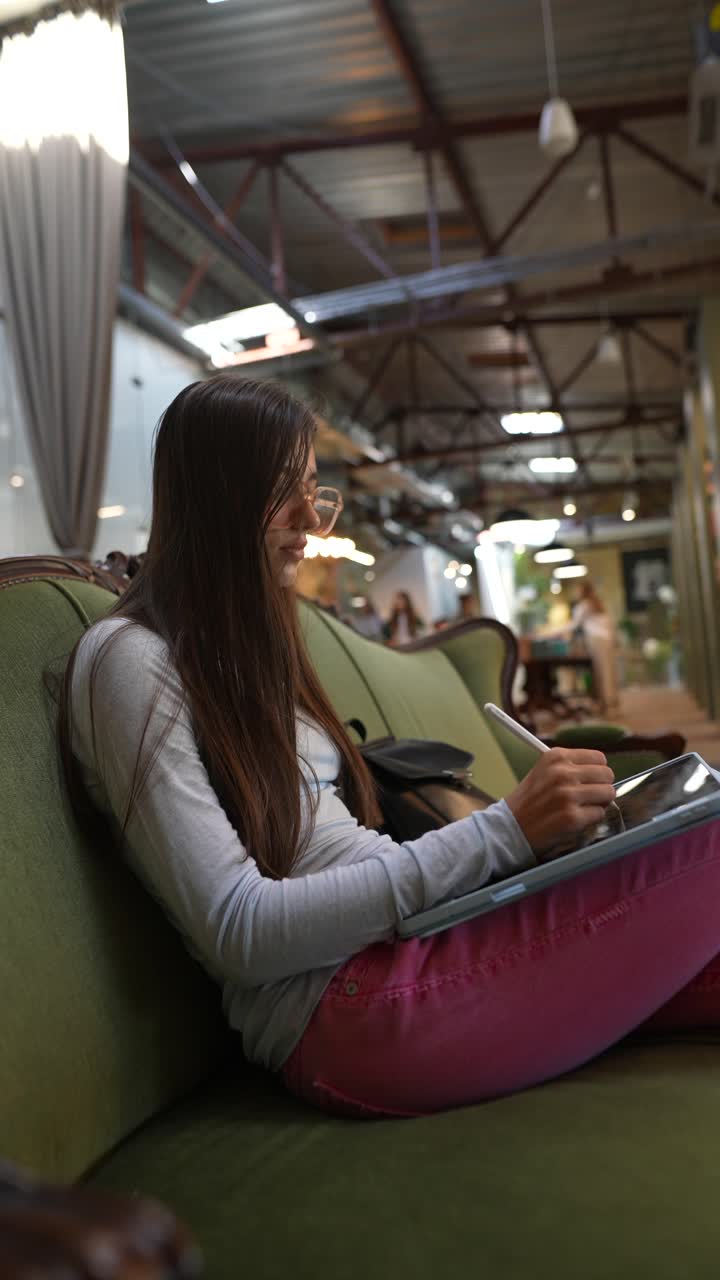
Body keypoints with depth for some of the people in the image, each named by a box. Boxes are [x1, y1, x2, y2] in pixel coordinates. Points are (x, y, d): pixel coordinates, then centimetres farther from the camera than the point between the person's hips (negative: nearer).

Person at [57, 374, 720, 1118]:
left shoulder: (243, 643, 19)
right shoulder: (129, 661, -7)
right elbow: (237, 932, -15)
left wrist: (531, 823, 1)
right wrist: (503, 830, -18)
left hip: (407, 932, 8)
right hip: (339, 1006, -8)